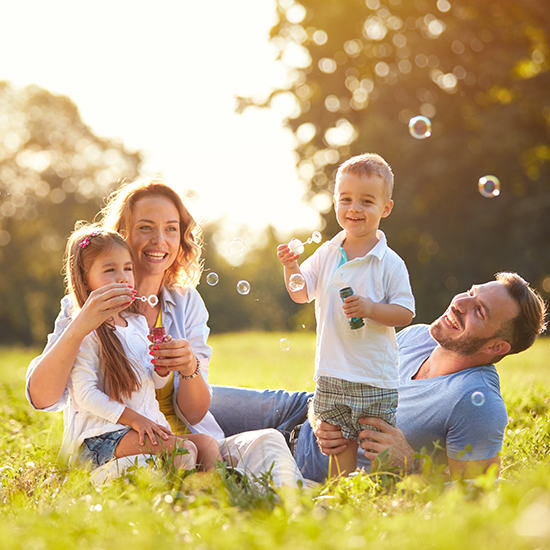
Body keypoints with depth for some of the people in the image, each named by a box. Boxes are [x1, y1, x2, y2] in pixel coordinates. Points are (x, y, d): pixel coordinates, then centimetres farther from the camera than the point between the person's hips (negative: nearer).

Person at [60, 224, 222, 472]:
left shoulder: (138, 322, 14)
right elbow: (85, 395, -15)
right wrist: (133, 418, -19)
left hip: (149, 426, 8)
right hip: (101, 437, -8)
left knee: (207, 443, -11)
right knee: (184, 450, -26)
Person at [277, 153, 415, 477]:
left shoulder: (390, 264, -8)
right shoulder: (327, 254, 6)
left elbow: (405, 313, -9)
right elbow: (302, 294, 9)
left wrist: (370, 308, -24)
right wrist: (291, 268, -9)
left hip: (376, 378, -4)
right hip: (332, 374, 4)